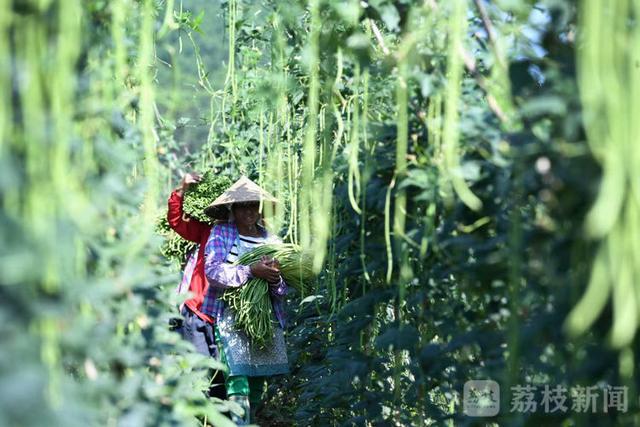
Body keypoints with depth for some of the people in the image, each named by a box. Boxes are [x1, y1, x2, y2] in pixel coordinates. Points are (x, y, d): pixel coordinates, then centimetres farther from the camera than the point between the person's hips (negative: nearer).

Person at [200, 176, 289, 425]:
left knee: (257, 385, 8)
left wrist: (275, 280, -13)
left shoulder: (271, 240, 14)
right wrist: (251, 271, -21)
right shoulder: (220, 233, 4)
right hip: (232, 317, -4)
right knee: (238, 384, -15)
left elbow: (284, 288, 11)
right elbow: (212, 270, -11)